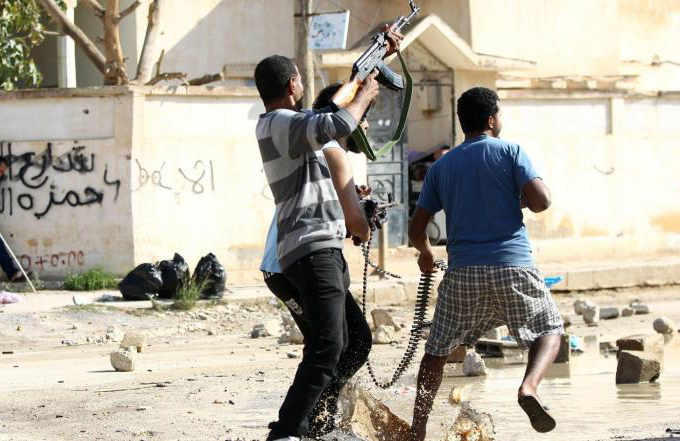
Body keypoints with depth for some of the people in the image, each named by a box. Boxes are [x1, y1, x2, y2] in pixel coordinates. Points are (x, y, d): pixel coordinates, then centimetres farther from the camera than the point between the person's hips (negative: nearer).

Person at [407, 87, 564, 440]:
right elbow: (540, 201, -9)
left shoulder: (441, 167, 12)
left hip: (462, 272, 2)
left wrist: (425, 253, 33)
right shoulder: (510, 152, 3)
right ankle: (529, 386, -14)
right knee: (549, 330, 14)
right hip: (512, 266, -2)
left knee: (437, 349, 13)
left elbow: (416, 229, 13)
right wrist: (520, 201, 13)